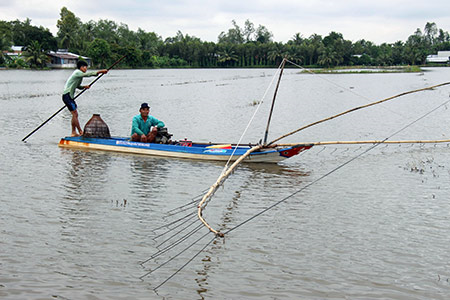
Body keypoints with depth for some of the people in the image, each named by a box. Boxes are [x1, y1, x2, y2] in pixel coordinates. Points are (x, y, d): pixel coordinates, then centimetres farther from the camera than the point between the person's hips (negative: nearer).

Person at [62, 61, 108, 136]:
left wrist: (84, 87, 9)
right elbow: (88, 74, -23)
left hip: (69, 96, 10)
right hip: (67, 95, -10)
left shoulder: (79, 74, 18)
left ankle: (73, 133, 15)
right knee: (75, 114, -9)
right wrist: (101, 71, -22)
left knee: (75, 114, 11)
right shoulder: (77, 72, -12)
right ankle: (80, 132, -8)